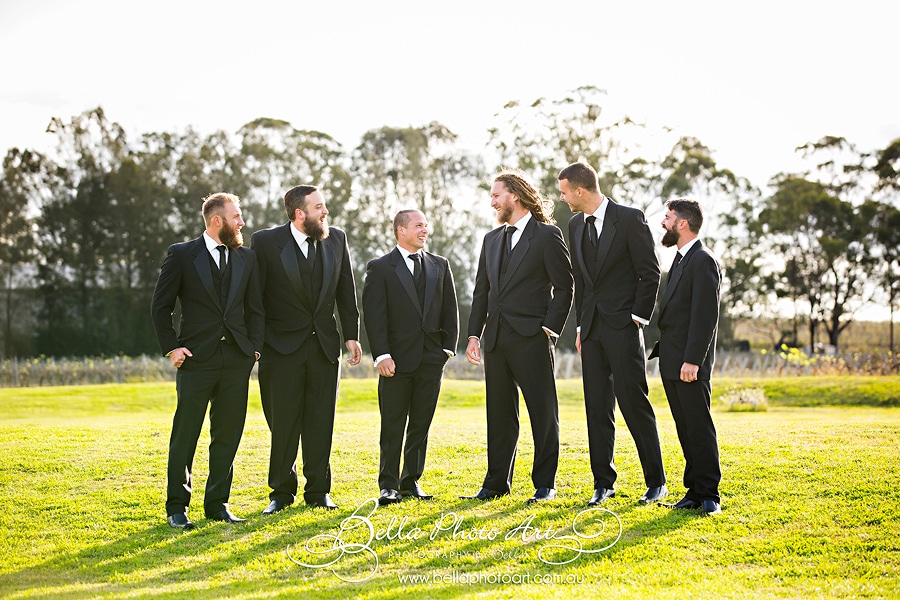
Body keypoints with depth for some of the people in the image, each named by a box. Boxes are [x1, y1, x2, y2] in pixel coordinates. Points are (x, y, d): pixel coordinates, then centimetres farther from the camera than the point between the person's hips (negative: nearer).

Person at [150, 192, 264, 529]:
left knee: (228, 435, 7)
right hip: (196, 359, -4)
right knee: (185, 435, -1)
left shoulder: (247, 259, 12)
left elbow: (255, 309, 15)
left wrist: (254, 348, 4)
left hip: (236, 360, 4)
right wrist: (171, 347, -4)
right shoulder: (182, 255, 0)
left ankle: (218, 503, 17)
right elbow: (160, 306, 3)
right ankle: (177, 506, 9)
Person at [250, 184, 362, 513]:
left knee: (320, 421, 6)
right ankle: (281, 493, 14)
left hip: (324, 346, 3)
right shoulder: (266, 241, -7)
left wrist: (351, 335, 7)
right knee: (283, 423, 2)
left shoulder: (336, 239, 5)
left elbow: (346, 291, 10)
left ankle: (318, 491, 15)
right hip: (282, 347, -3)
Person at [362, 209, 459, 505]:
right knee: (393, 426, 0)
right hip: (397, 360, -4)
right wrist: (381, 355, -14)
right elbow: (374, 315, -6)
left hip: (431, 359, 4)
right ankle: (388, 486, 5)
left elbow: (450, 311, 13)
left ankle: (411, 481, 17)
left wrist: (448, 347, 4)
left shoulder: (440, 265, 12)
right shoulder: (380, 268, 0)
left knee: (421, 425, 8)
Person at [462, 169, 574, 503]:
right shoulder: (491, 240, 17)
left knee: (543, 412, 0)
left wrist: (550, 328, -11)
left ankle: (545, 484, 7)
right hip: (496, 338, 6)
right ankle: (497, 483, 19)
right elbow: (481, 291, 17)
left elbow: (564, 287, -5)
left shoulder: (547, 235, -3)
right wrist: (474, 334, 9)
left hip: (531, 338, -6)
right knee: (499, 413, 11)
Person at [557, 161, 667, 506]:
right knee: (597, 407, 5)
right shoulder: (575, 225, 13)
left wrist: (637, 319, -10)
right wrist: (580, 326, 13)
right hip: (592, 329, 6)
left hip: (623, 326, -6)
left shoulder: (630, 219, -7)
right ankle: (603, 483, 13)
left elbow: (650, 273, -6)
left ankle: (656, 483, 4)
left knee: (634, 403, -6)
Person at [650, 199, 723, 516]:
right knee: (686, 430, 10)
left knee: (699, 428, -6)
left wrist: (692, 360, -22)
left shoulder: (703, 261, -11)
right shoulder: (680, 260, 20)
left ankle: (709, 496, -1)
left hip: (689, 366, -9)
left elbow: (706, 316, -18)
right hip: (672, 364, 9)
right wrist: (660, 349, 15)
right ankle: (695, 491, 15)